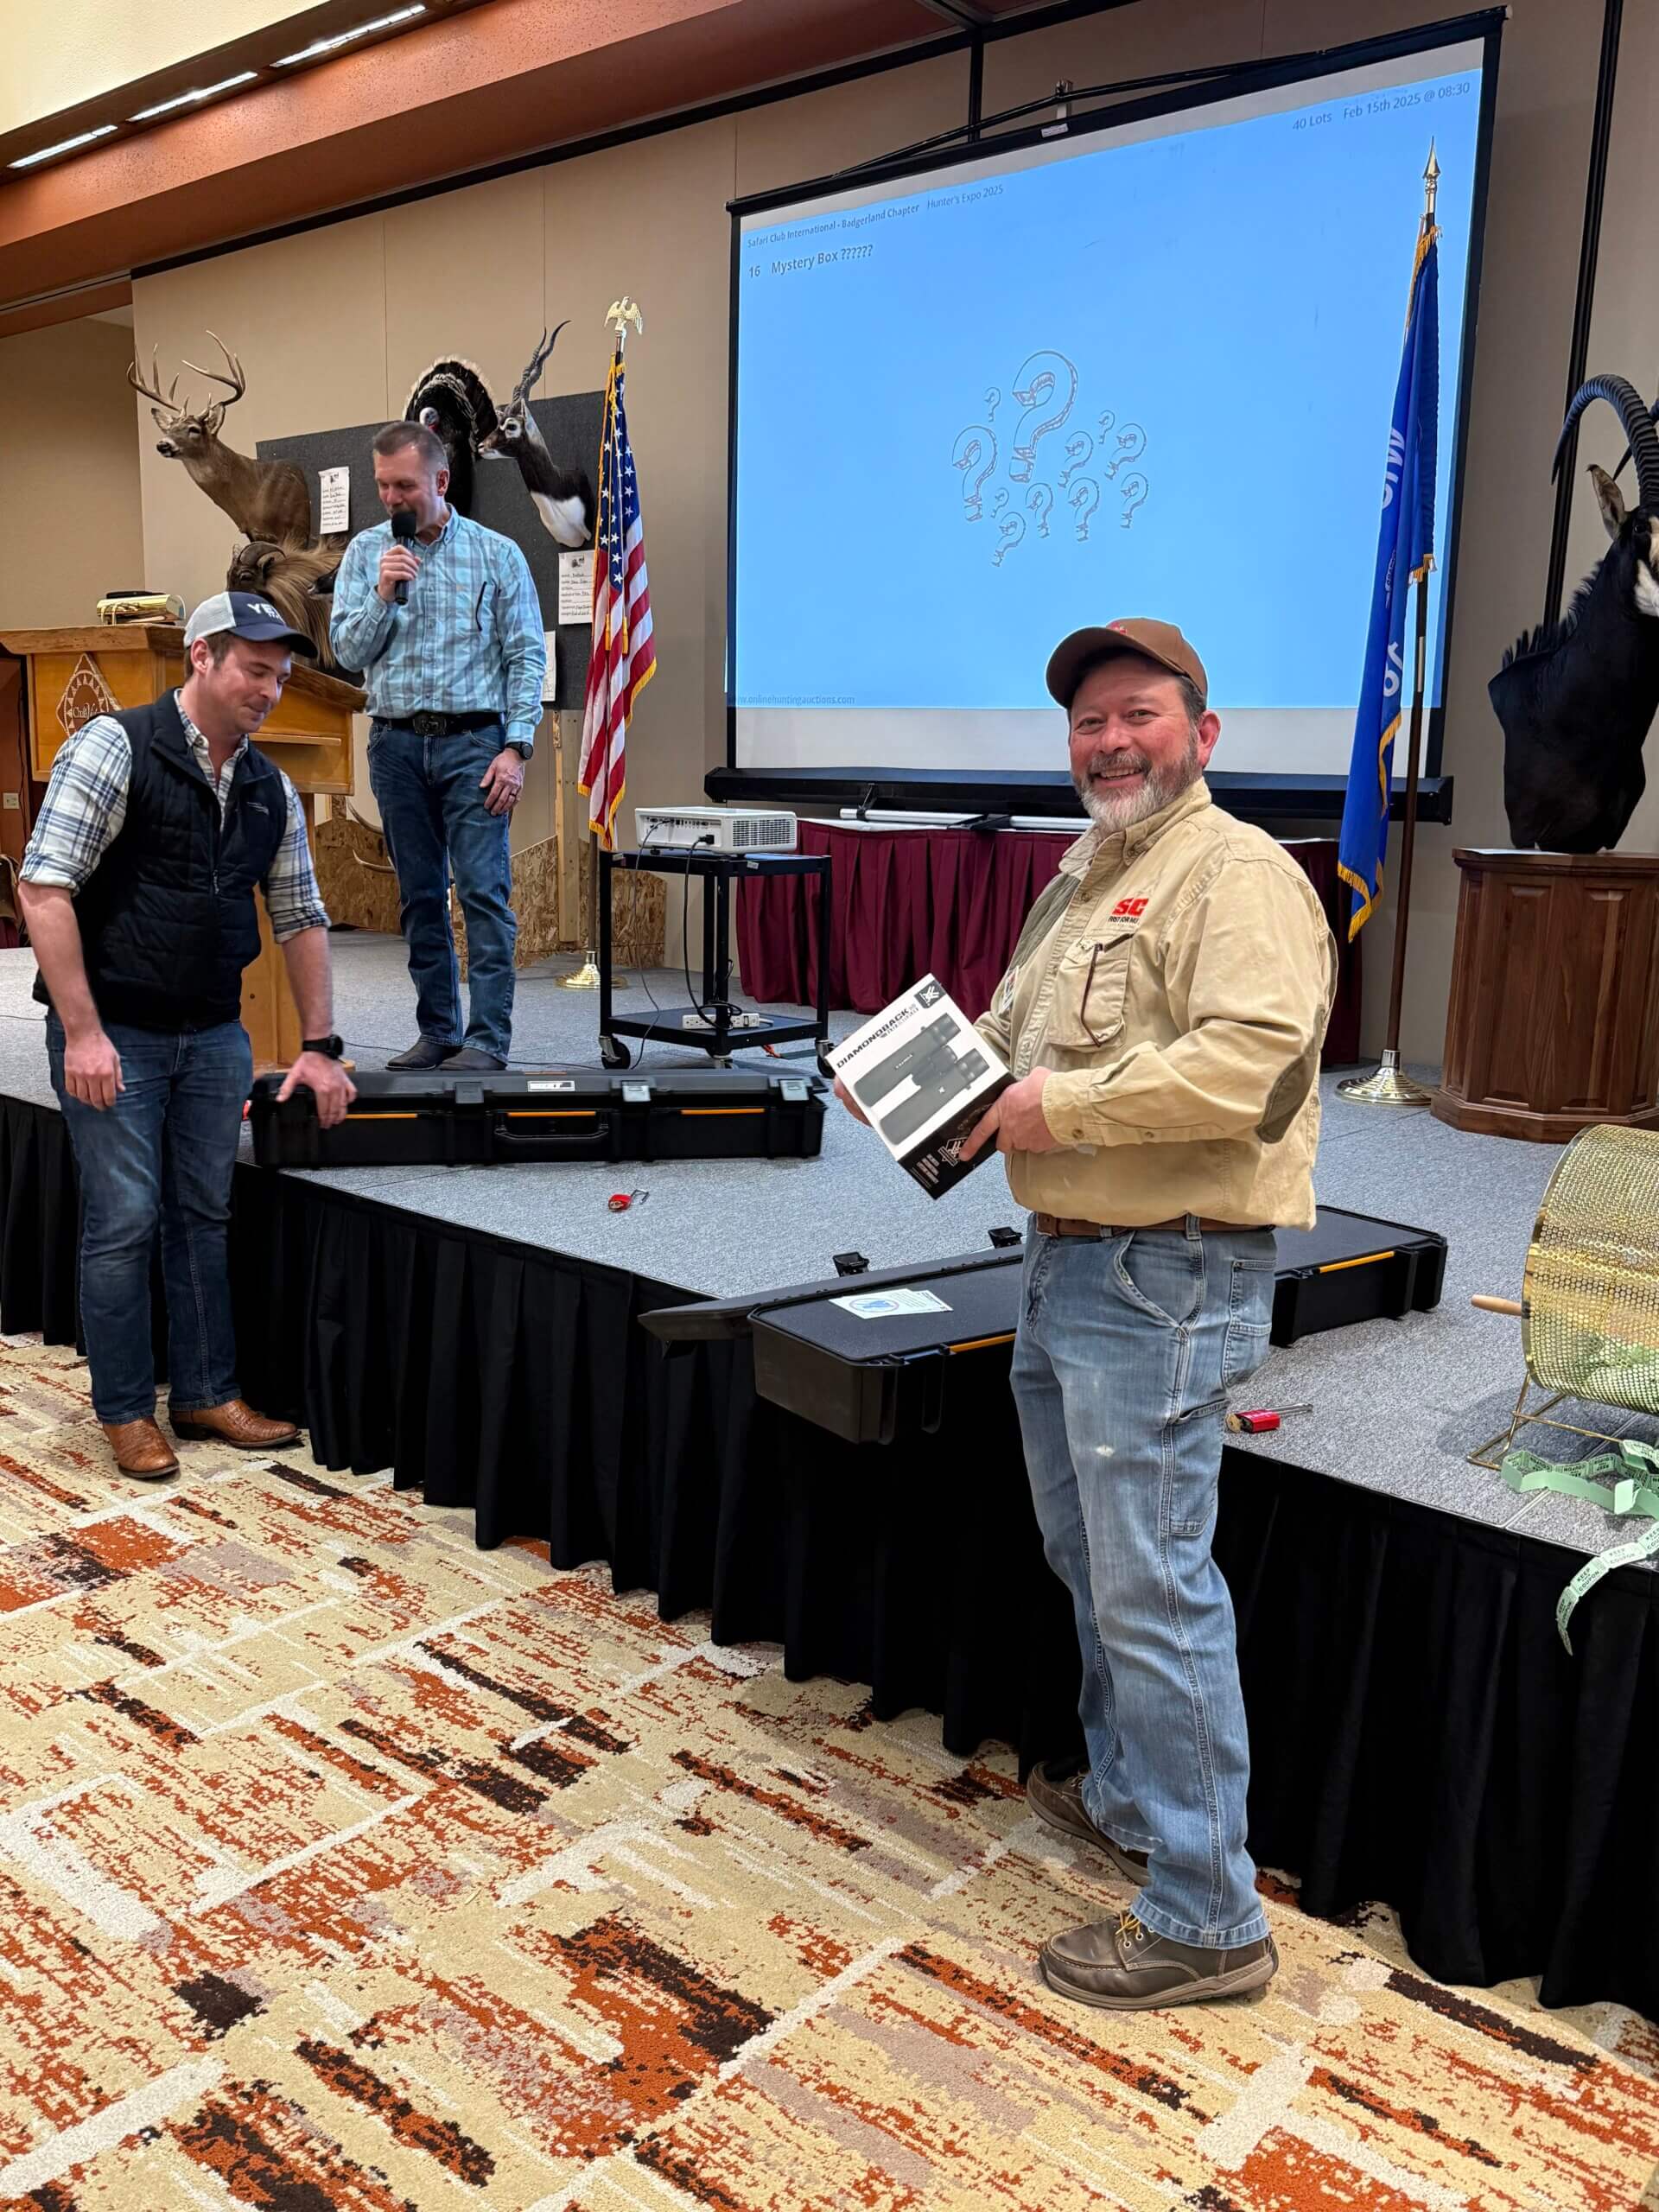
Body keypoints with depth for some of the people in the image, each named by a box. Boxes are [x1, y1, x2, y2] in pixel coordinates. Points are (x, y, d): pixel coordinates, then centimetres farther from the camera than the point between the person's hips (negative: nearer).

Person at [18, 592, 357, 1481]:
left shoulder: (271, 790, 7)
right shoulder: (115, 748, -11)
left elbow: (300, 918, 14)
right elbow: (43, 890, -16)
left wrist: (319, 1047, 11)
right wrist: (82, 1033, -20)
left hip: (214, 1037, 6)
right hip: (113, 1034, -5)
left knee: (203, 1217, 11)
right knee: (124, 1224, -1)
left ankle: (206, 1395, 24)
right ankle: (125, 1412, 14)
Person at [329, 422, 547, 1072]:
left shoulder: (496, 554, 1)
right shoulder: (367, 551, 9)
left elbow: (527, 654, -2)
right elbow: (349, 651, 5)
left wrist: (515, 748, -10)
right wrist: (383, 593, -12)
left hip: (472, 741, -3)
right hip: (396, 743, 3)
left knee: (484, 891, -9)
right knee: (420, 896, 7)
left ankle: (488, 1039, -8)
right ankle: (437, 1032, 15)